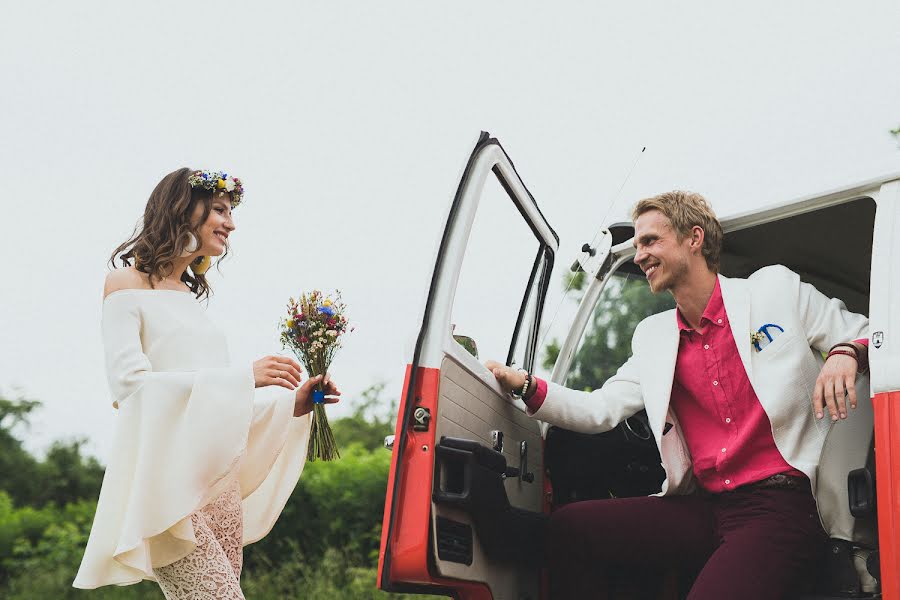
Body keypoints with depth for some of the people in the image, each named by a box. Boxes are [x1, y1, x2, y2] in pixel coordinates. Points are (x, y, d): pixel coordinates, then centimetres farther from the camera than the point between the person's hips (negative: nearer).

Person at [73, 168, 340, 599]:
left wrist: (291, 405, 9)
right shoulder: (127, 283, 0)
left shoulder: (190, 296, 19)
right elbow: (128, 382, -13)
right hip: (165, 478, -7)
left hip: (217, 480, 7)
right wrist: (243, 377, -17)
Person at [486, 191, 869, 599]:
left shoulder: (777, 289, 4)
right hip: (704, 510, 5)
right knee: (568, 527, -8)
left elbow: (865, 336, 9)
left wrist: (845, 355, -14)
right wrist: (523, 384, -3)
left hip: (780, 507, -5)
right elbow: (600, 411, 10)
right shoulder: (652, 336, 16)